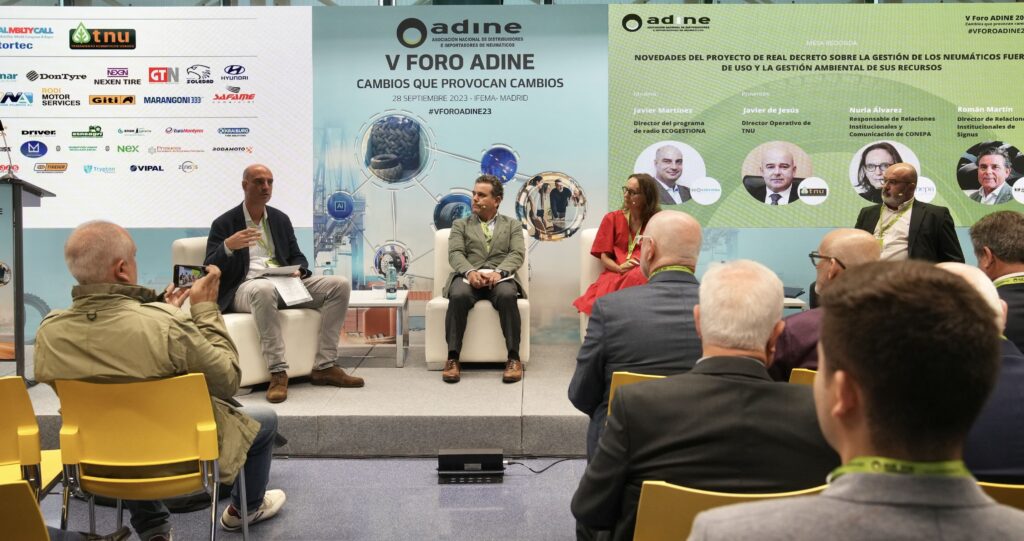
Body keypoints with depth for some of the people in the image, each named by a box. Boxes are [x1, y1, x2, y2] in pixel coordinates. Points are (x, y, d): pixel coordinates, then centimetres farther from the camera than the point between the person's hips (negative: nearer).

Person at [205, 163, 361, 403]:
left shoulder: (281, 219, 18)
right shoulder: (224, 223, 4)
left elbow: (297, 257, 19)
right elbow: (211, 270, -3)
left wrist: (297, 271, -6)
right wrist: (227, 246, -23)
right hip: (244, 288, -5)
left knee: (339, 284, -15)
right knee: (265, 289, -43)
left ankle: (324, 367, -17)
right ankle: (278, 372, -38)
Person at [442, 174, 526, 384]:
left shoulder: (512, 225, 19)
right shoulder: (460, 224, 20)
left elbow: (517, 254, 3)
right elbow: (455, 254, 4)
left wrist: (499, 272, -19)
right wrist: (470, 272, -19)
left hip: (500, 277, 0)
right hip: (468, 277, 0)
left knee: (507, 296, -37)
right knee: (458, 296, -36)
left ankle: (514, 358, -31)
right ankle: (452, 358, -31)